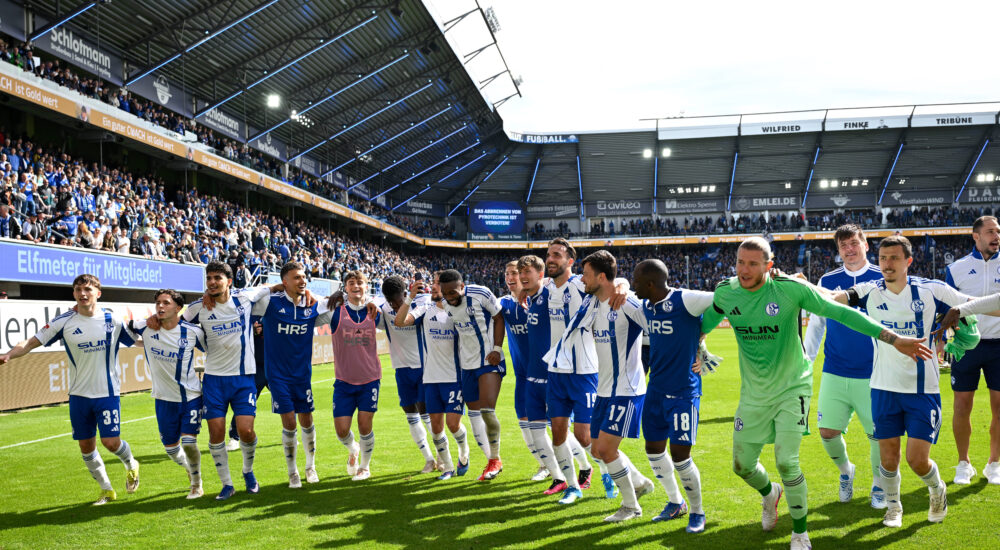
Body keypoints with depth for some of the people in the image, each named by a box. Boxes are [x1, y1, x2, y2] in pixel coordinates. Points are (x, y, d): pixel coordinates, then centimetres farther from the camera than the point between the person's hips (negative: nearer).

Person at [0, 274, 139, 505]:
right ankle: (107, 490, 27)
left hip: (108, 392, -2)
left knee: (110, 441, -8)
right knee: (86, 445, 7)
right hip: (79, 393, 2)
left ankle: (131, 465, 27)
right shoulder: (63, 321, -3)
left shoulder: (113, 320, -5)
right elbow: (32, 342, -6)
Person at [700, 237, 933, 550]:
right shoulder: (725, 292, -9)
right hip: (753, 393, 4)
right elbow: (705, 323, 12)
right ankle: (769, 494, 46)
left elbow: (839, 312, -14)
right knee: (742, 465, 8)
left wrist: (893, 339, -15)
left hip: (791, 388, -4)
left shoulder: (789, 288, -19)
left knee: (786, 462, -15)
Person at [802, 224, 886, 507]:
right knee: (828, 431, 0)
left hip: (872, 375, -2)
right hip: (834, 374, 2)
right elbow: (815, 325, 11)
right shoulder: (827, 281, 5)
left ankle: (878, 484, 27)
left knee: (877, 433, 3)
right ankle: (845, 471, 30)